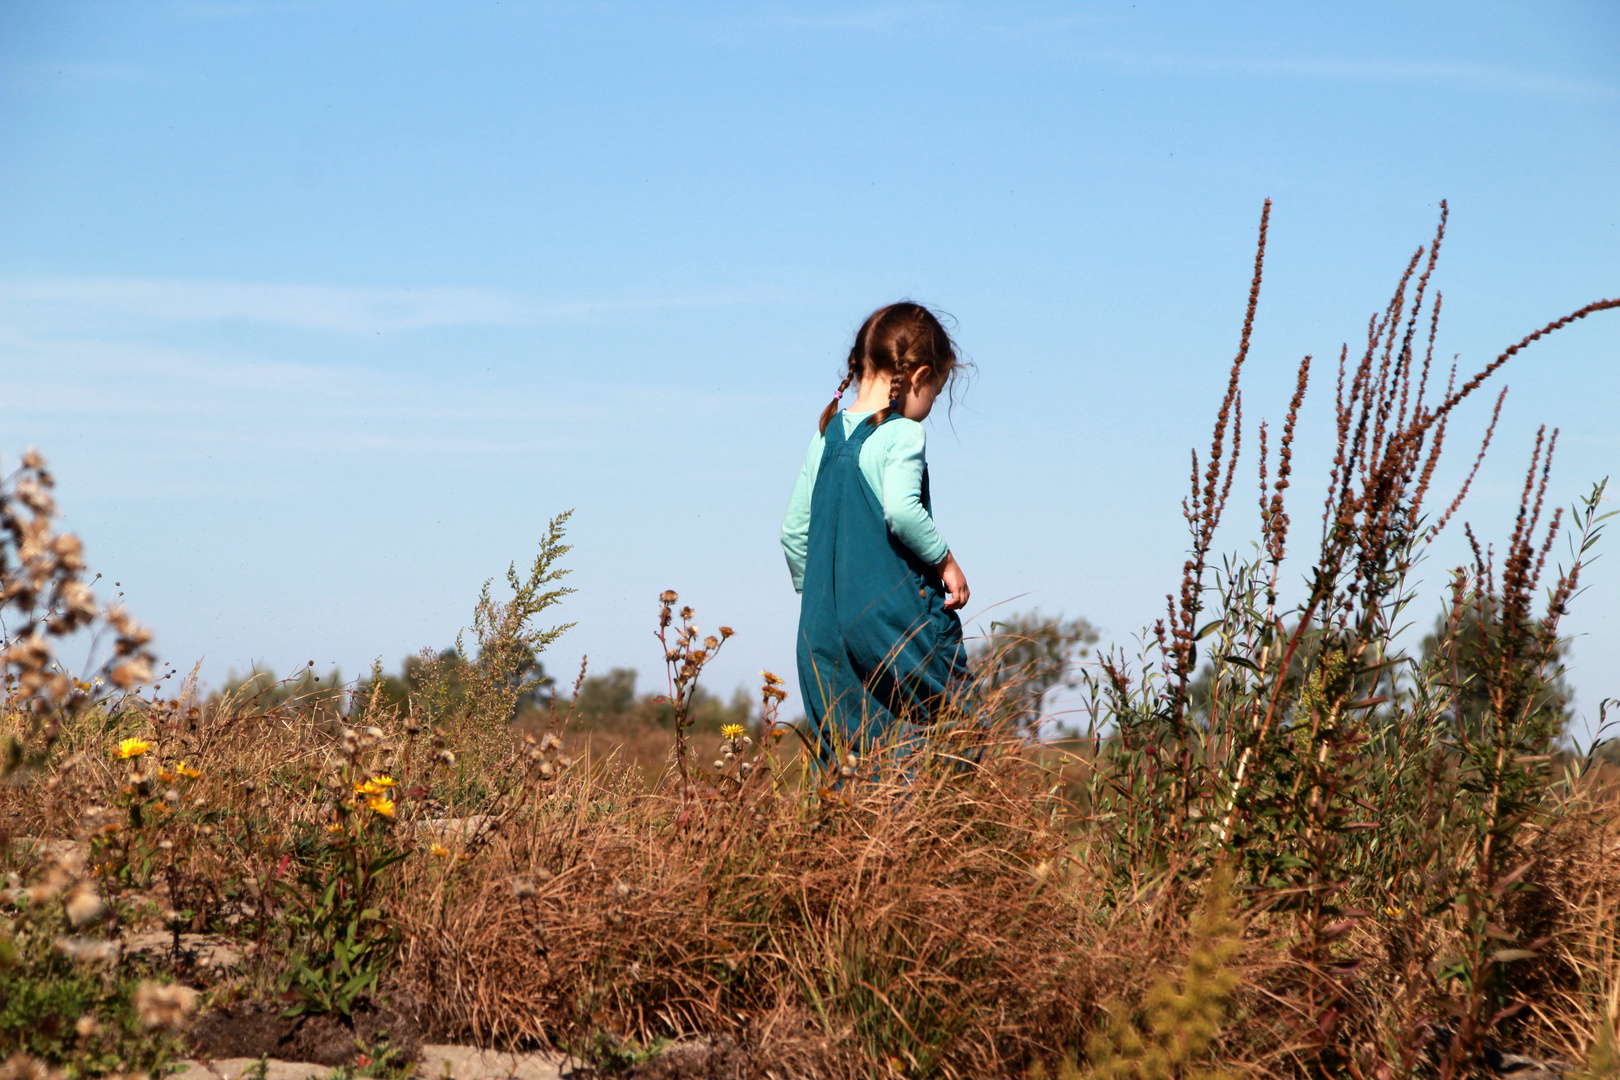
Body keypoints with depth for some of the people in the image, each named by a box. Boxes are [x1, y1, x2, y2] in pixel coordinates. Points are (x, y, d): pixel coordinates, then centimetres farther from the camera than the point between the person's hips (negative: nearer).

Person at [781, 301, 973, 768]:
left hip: (826, 630, 6)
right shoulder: (902, 435, -8)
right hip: (899, 619, -6)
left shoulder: (826, 436, 11)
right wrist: (945, 559, -11)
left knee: (840, 760, 7)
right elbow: (901, 510, -24)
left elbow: (793, 531, 13)